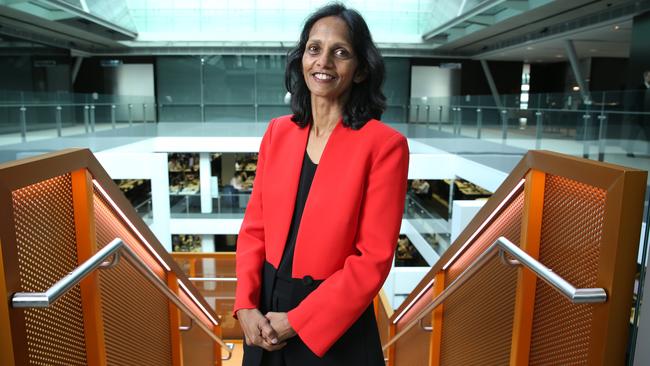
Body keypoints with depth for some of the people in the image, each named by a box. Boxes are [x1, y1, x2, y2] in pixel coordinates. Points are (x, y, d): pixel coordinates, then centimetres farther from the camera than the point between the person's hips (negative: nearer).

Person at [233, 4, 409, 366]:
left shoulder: (384, 144, -15)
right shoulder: (278, 131, 0)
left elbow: (373, 259, -16)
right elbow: (254, 226, 3)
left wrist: (296, 321, -14)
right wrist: (246, 305, -8)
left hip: (334, 327, -4)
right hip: (266, 312, 5)